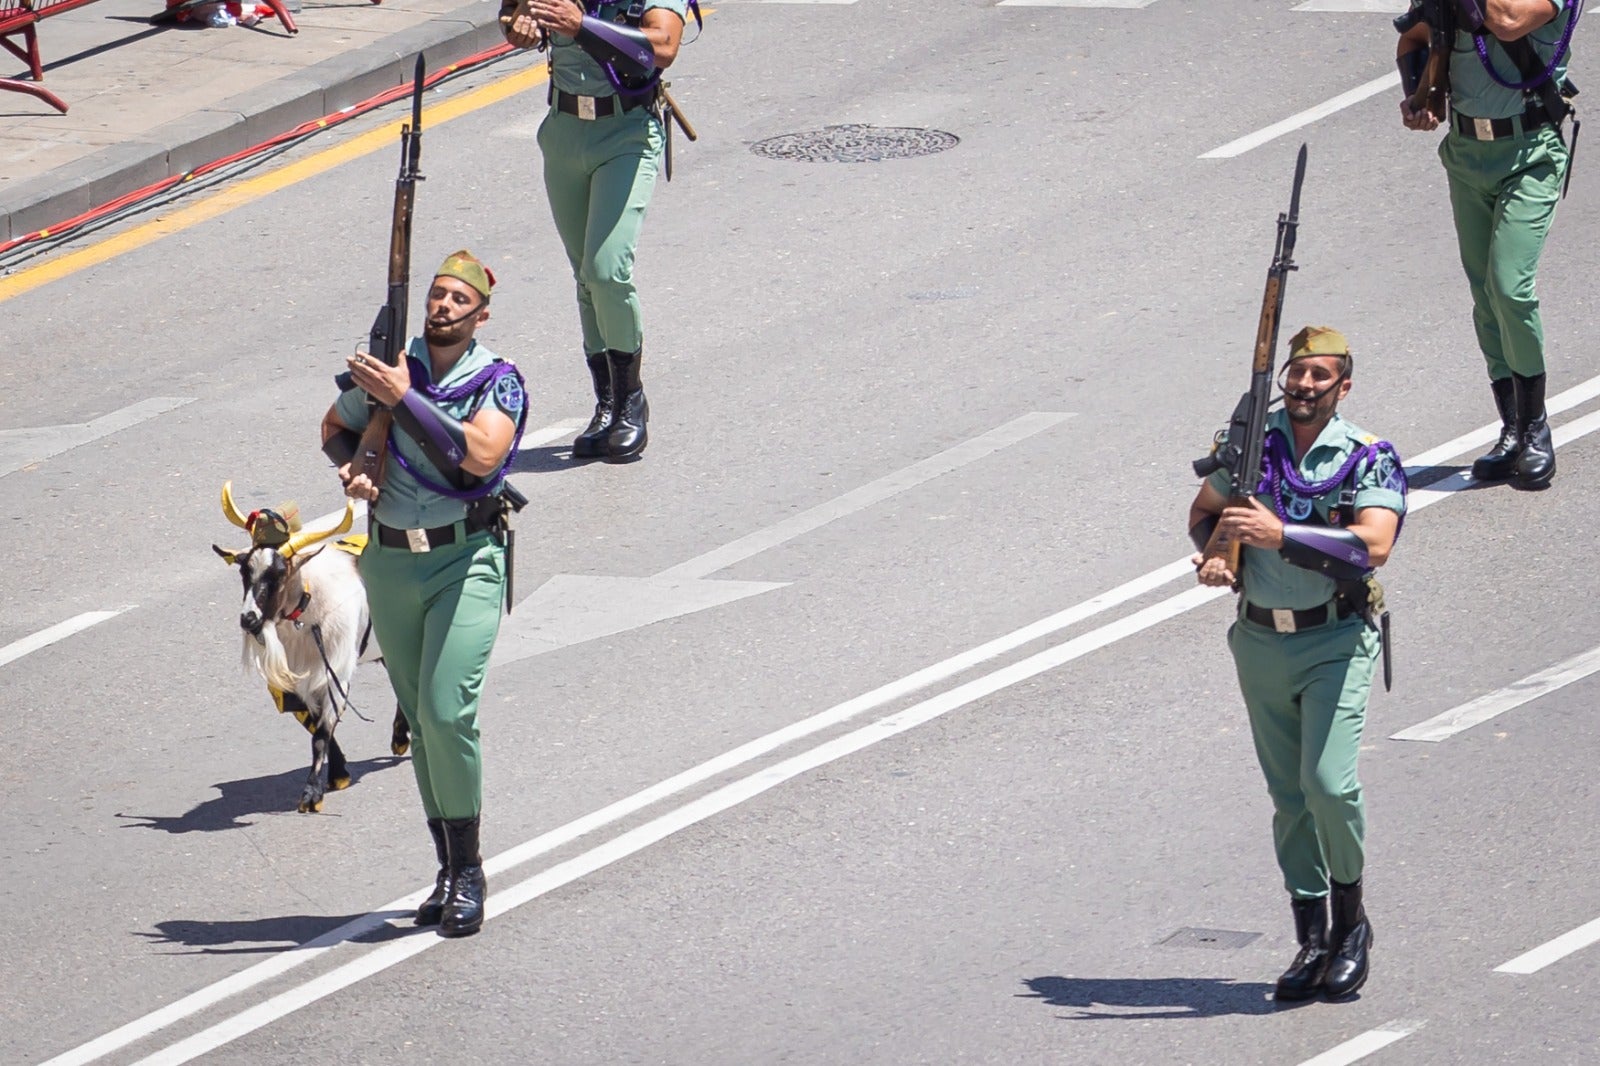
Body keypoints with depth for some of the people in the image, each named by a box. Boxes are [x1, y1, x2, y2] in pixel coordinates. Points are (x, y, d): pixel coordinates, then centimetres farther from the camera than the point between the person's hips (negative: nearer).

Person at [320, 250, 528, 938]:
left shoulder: (498, 382, -6)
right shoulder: (387, 367, 4)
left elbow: (480, 456, -23)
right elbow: (337, 428, 20)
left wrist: (403, 399, -24)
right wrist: (351, 468, -2)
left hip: (466, 559, -4)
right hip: (390, 562, 4)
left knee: (447, 713, -16)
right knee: (420, 720, 8)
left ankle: (468, 869, -3)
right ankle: (449, 872, 16)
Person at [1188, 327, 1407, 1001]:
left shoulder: (1368, 459, -8)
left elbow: (1374, 544, -22)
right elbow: (1204, 511, 17)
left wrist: (1280, 535, -29)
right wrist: (1214, 553, -6)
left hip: (1336, 640, -4)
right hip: (1260, 640, 4)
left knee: (1329, 785, -16)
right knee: (1289, 798, 7)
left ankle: (1351, 921, 6)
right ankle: (1312, 940, 15)